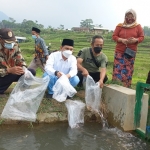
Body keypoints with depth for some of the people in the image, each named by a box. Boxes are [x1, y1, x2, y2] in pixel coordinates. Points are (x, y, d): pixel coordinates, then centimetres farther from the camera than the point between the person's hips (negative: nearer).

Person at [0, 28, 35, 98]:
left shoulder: (15, 46, -8)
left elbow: (21, 61, -4)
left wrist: (23, 69, -26)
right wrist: (9, 70, -43)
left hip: (11, 73, 5)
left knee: (31, 72, -10)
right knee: (12, 74, -36)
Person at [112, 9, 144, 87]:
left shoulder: (138, 26, 3)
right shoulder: (120, 26, 2)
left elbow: (142, 37, 5)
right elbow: (114, 36, 1)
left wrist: (135, 40, -16)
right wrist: (121, 40, -17)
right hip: (119, 51, 0)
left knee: (128, 70, 4)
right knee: (117, 69, -3)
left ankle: (126, 87, 13)